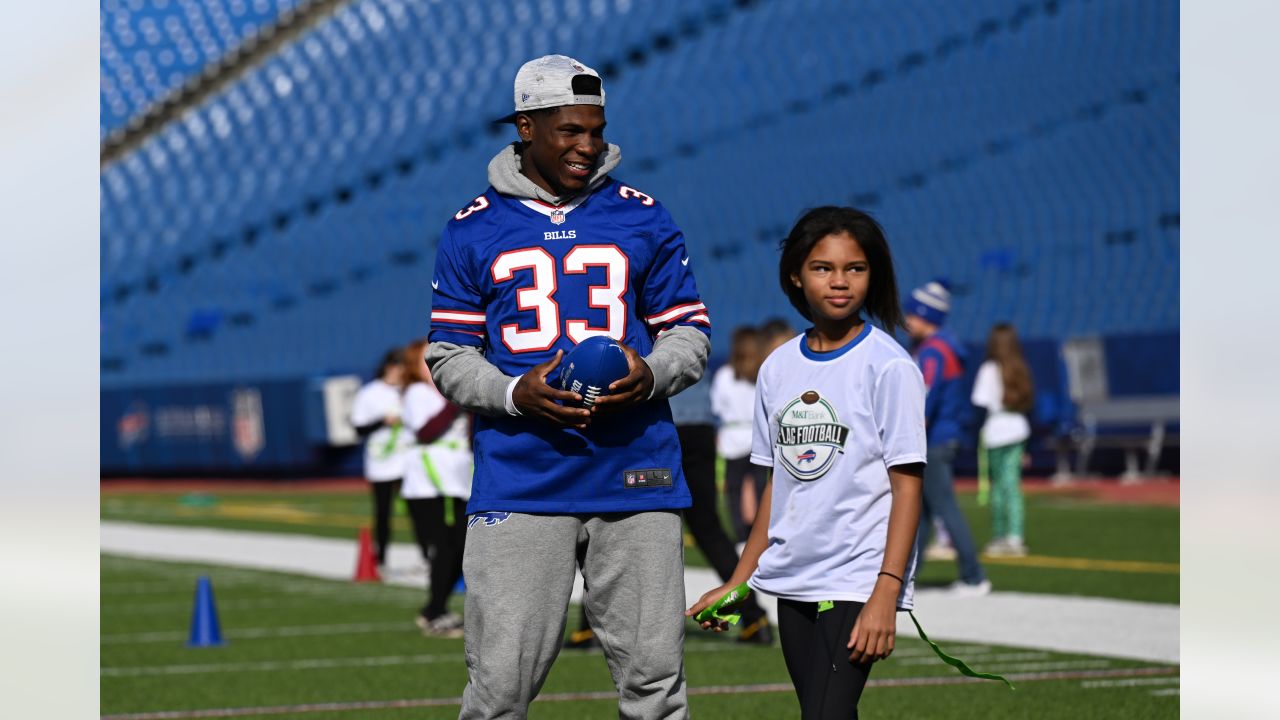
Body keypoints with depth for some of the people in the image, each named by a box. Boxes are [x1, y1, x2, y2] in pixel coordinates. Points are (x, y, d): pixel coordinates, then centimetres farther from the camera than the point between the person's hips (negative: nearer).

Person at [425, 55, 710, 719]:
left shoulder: (644, 221, 9)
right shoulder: (473, 232, 6)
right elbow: (448, 357, 7)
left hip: (634, 480, 1)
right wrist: (514, 395, -13)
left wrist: (651, 375, -10)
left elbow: (690, 332, 12)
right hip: (519, 484, -1)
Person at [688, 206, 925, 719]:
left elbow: (907, 485, -10)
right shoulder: (778, 368, 11)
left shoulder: (888, 366, -7)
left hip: (857, 584, -6)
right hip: (791, 581, 6)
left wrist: (885, 594, -18)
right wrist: (738, 582, 14)